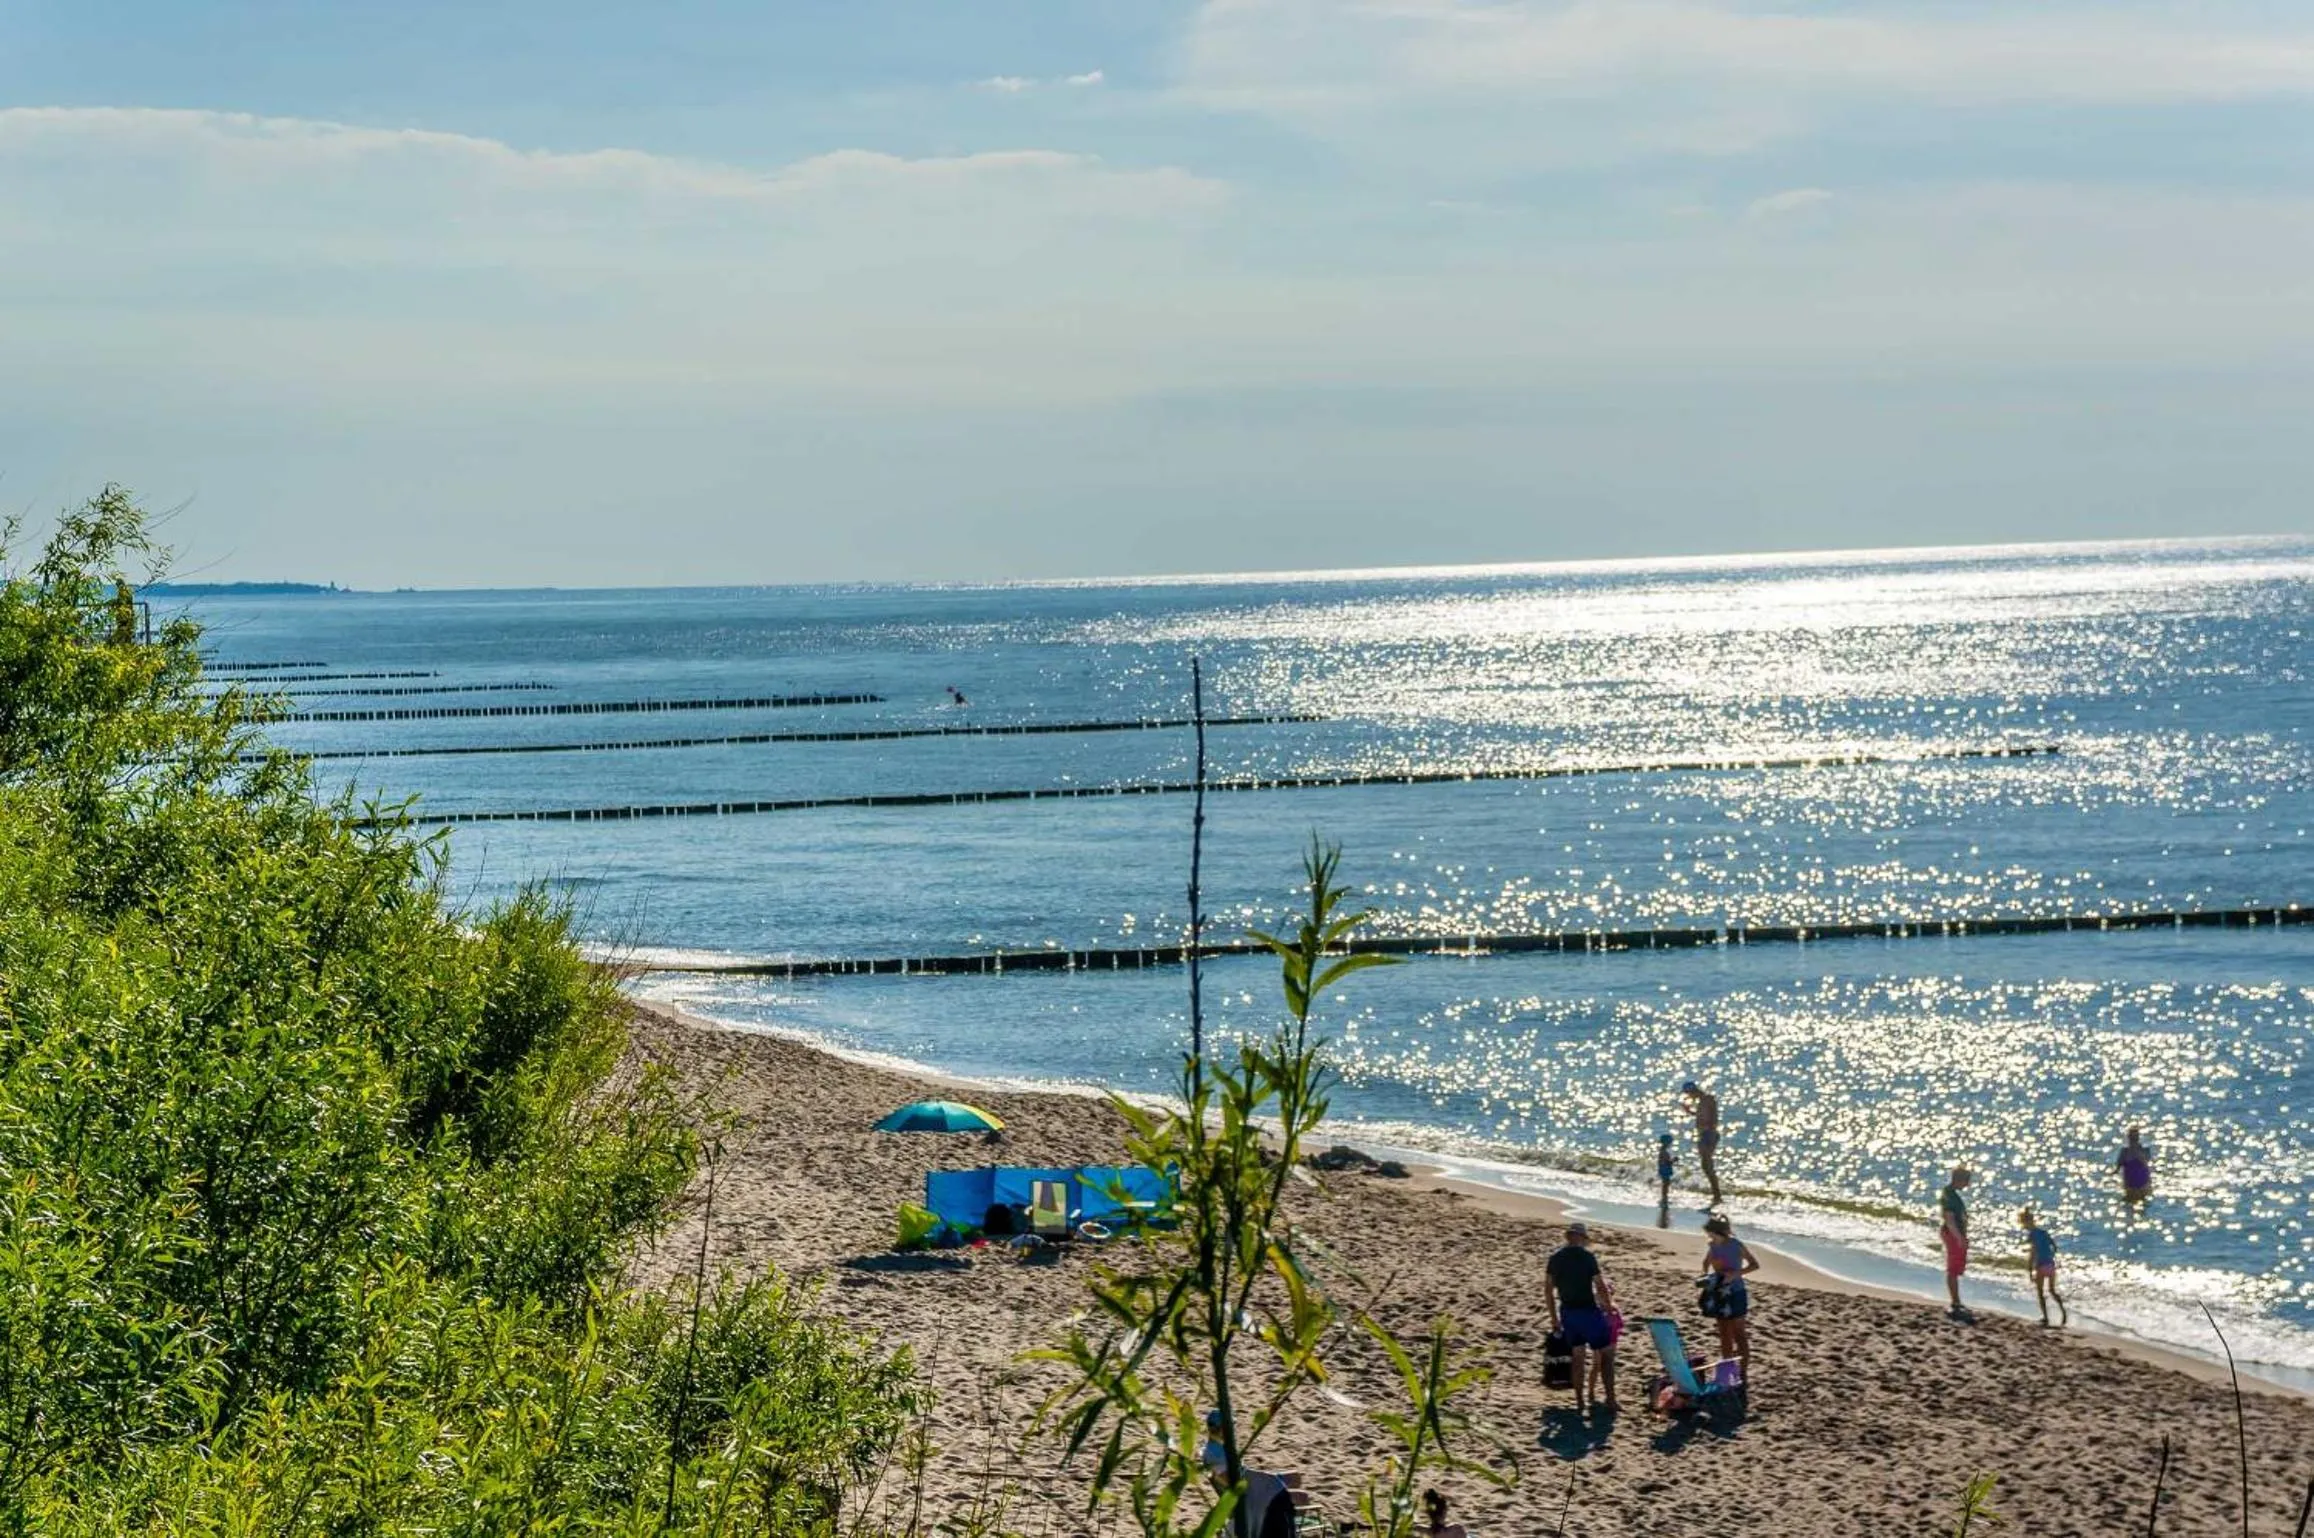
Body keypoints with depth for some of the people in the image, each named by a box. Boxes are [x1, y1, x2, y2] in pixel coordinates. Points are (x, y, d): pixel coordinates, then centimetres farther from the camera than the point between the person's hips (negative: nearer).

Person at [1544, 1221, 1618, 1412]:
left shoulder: (1555, 1257, 5)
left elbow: (1548, 1290, 8)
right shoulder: (1587, 1256, -11)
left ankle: (1580, 1401, 15)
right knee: (1606, 1353, 4)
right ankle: (1610, 1400, -1)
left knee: (1578, 1356, 14)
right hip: (1588, 1310, -5)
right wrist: (1608, 1310, -1)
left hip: (1567, 1311, 5)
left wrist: (1554, 1318, 15)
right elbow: (1599, 1287, -11)